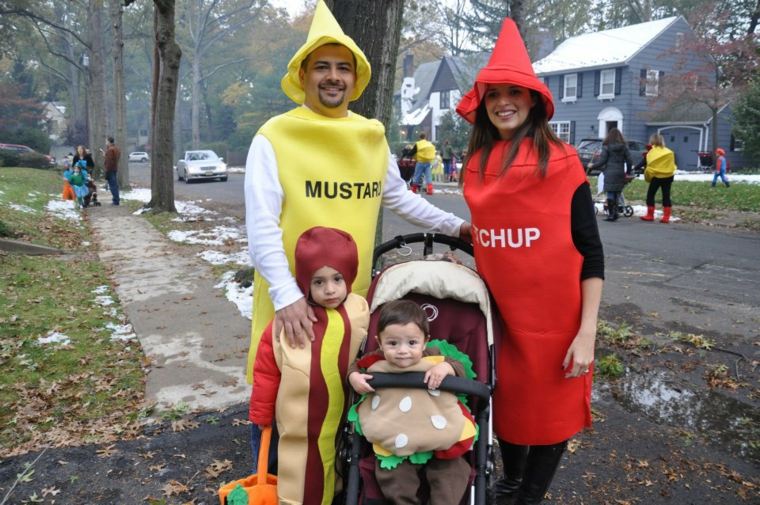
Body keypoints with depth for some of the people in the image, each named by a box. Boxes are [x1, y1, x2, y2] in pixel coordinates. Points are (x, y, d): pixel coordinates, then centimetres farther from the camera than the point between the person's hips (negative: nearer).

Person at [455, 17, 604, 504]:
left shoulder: (562, 162, -10)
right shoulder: (476, 168, 3)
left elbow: (591, 252, -10)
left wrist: (587, 332, -14)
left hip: (554, 317, -4)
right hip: (500, 312, 5)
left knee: (549, 412, 9)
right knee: (506, 404, 18)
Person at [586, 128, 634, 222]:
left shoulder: (607, 147, -4)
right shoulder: (624, 147, 8)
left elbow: (601, 161, -5)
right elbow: (629, 161, 7)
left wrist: (592, 166, 10)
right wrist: (628, 172, 21)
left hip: (610, 174, -4)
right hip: (620, 173, 4)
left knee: (610, 194, -1)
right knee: (617, 194, 10)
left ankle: (611, 214, -3)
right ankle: (615, 213, 10)